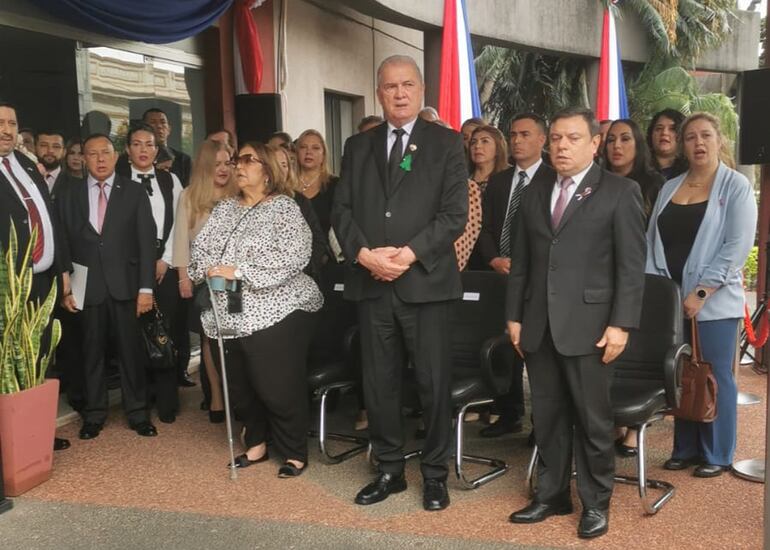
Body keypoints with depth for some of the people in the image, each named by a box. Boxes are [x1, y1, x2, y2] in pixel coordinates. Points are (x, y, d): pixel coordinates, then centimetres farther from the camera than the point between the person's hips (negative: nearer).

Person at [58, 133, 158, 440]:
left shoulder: (134, 193, 4)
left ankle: (137, 413, 16)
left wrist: (146, 287, -7)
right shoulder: (69, 197, 7)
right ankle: (94, 414, 20)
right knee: (92, 352, 8)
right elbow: (63, 245, 7)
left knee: (131, 350, 4)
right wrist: (65, 287, -1)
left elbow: (146, 242, -1)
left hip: (125, 285, -1)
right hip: (88, 287, 1)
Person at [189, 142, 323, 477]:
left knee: (279, 387, -2)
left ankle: (295, 453, 16)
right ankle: (257, 443, 33)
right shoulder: (223, 209, 16)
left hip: (276, 313, -6)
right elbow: (200, 248, 11)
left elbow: (292, 255, -18)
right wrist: (210, 269, -12)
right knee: (240, 386, 14)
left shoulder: (283, 207, -4)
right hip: (232, 315, 6)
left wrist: (239, 271, -19)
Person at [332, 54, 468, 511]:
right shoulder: (359, 146, 14)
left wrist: (408, 254, -16)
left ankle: (435, 474, 19)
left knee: (435, 383, 4)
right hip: (371, 283, 4)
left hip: (426, 282, -3)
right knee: (379, 382, 10)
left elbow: (455, 213, -5)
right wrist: (364, 253, -10)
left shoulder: (446, 143, 3)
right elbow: (342, 210, 8)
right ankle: (390, 470, 24)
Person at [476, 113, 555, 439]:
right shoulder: (497, 181, 16)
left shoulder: (554, 181, -3)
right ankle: (509, 415, 20)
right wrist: (494, 259, -5)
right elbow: (484, 227, 12)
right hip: (500, 276, 5)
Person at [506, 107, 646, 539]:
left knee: (593, 420, 5)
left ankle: (596, 503, 21)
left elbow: (632, 265, -7)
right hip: (539, 326, 5)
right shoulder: (535, 195, 14)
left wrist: (621, 324, -13)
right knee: (548, 418, 12)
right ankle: (552, 495, 26)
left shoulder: (620, 192, -1)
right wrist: (515, 315, 10)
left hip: (589, 325, -5)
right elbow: (521, 263, 14)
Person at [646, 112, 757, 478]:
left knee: (715, 377, 3)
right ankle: (685, 449, 22)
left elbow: (737, 245, -10)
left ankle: (717, 455, 17)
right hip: (671, 300, 4)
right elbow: (652, 240, 11)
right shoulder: (669, 188, 13)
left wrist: (702, 292, -16)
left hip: (714, 302, -4)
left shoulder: (735, 186, -1)